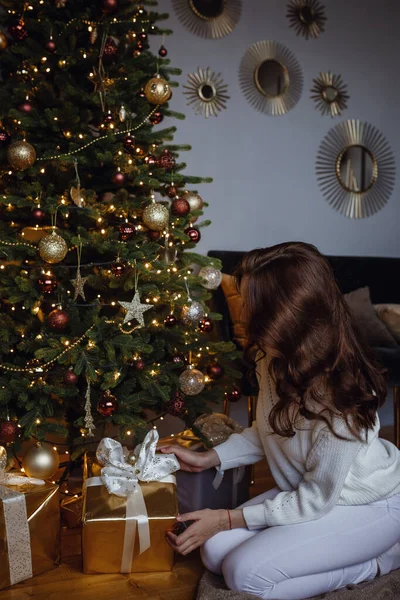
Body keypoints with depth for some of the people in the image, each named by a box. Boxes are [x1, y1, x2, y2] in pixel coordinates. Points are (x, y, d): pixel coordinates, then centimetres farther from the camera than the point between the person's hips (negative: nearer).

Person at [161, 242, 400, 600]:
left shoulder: (338, 396, -36)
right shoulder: (276, 358, -13)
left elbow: (315, 501, -23)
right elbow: (269, 433, 5)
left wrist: (227, 519, -18)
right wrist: (208, 459, -5)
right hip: (312, 489, 8)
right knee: (216, 552, -2)